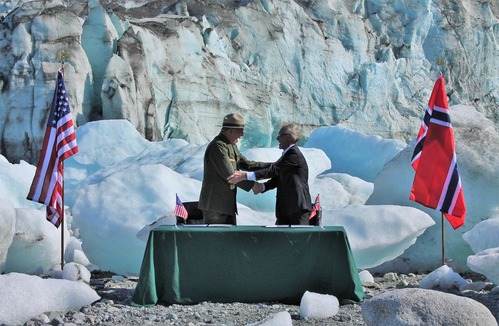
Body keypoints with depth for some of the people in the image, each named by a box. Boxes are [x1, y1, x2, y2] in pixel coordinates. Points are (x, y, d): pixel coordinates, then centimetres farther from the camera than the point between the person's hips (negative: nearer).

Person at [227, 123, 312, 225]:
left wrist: (246, 175, -26)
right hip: (285, 209, 10)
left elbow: (274, 169, -22)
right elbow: (278, 177, 17)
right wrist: (262, 187, -3)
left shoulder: (295, 154, -13)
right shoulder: (288, 154, 18)